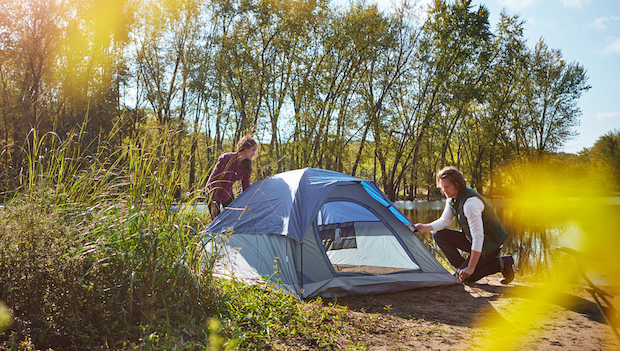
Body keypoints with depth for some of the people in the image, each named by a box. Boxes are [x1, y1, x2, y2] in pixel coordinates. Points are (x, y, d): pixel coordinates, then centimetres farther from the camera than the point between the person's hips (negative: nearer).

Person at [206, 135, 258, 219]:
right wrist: (213, 203, -27)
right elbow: (212, 179, -24)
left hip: (228, 195, 6)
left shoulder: (246, 166, -9)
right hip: (213, 193, -6)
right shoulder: (226, 158, -26)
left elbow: (246, 187, 1)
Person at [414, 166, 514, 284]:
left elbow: (478, 236, -32)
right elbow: (444, 221, 8)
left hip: (490, 243, -8)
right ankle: (461, 267, 4)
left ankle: (502, 263, -2)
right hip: (471, 239, 9)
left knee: (465, 277, -18)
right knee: (439, 235, -3)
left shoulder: (470, 202, -30)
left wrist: (471, 268, -32)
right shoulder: (452, 198, -1)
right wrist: (425, 227, -13)